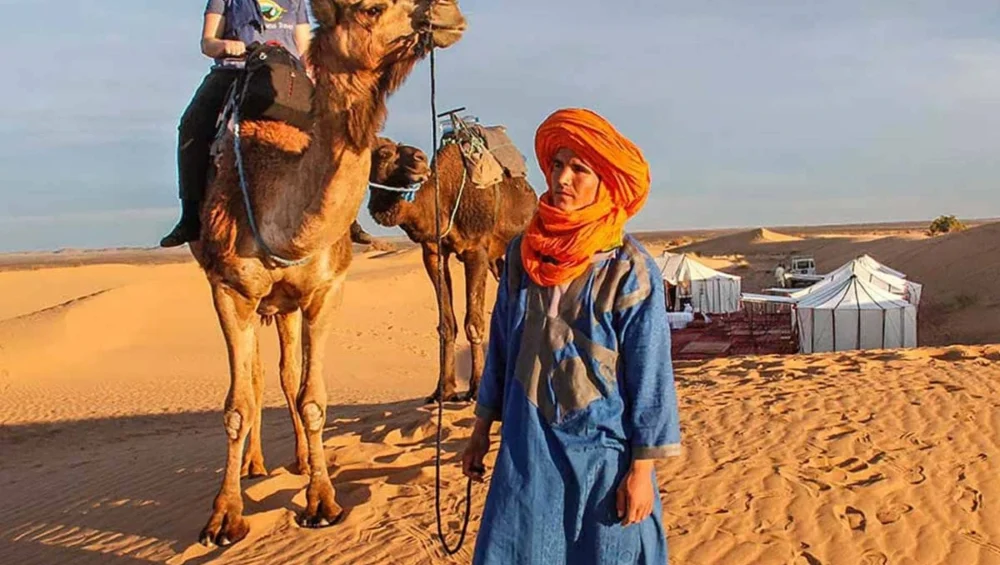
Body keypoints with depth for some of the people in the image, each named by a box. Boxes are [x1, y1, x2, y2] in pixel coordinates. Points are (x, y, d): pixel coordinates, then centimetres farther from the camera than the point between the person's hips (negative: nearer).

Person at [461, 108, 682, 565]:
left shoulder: (629, 270, -11)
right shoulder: (522, 253, 1)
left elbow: (650, 372, -9)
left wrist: (641, 469, -9)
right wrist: (482, 428, 13)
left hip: (601, 453, -3)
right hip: (526, 450, 4)